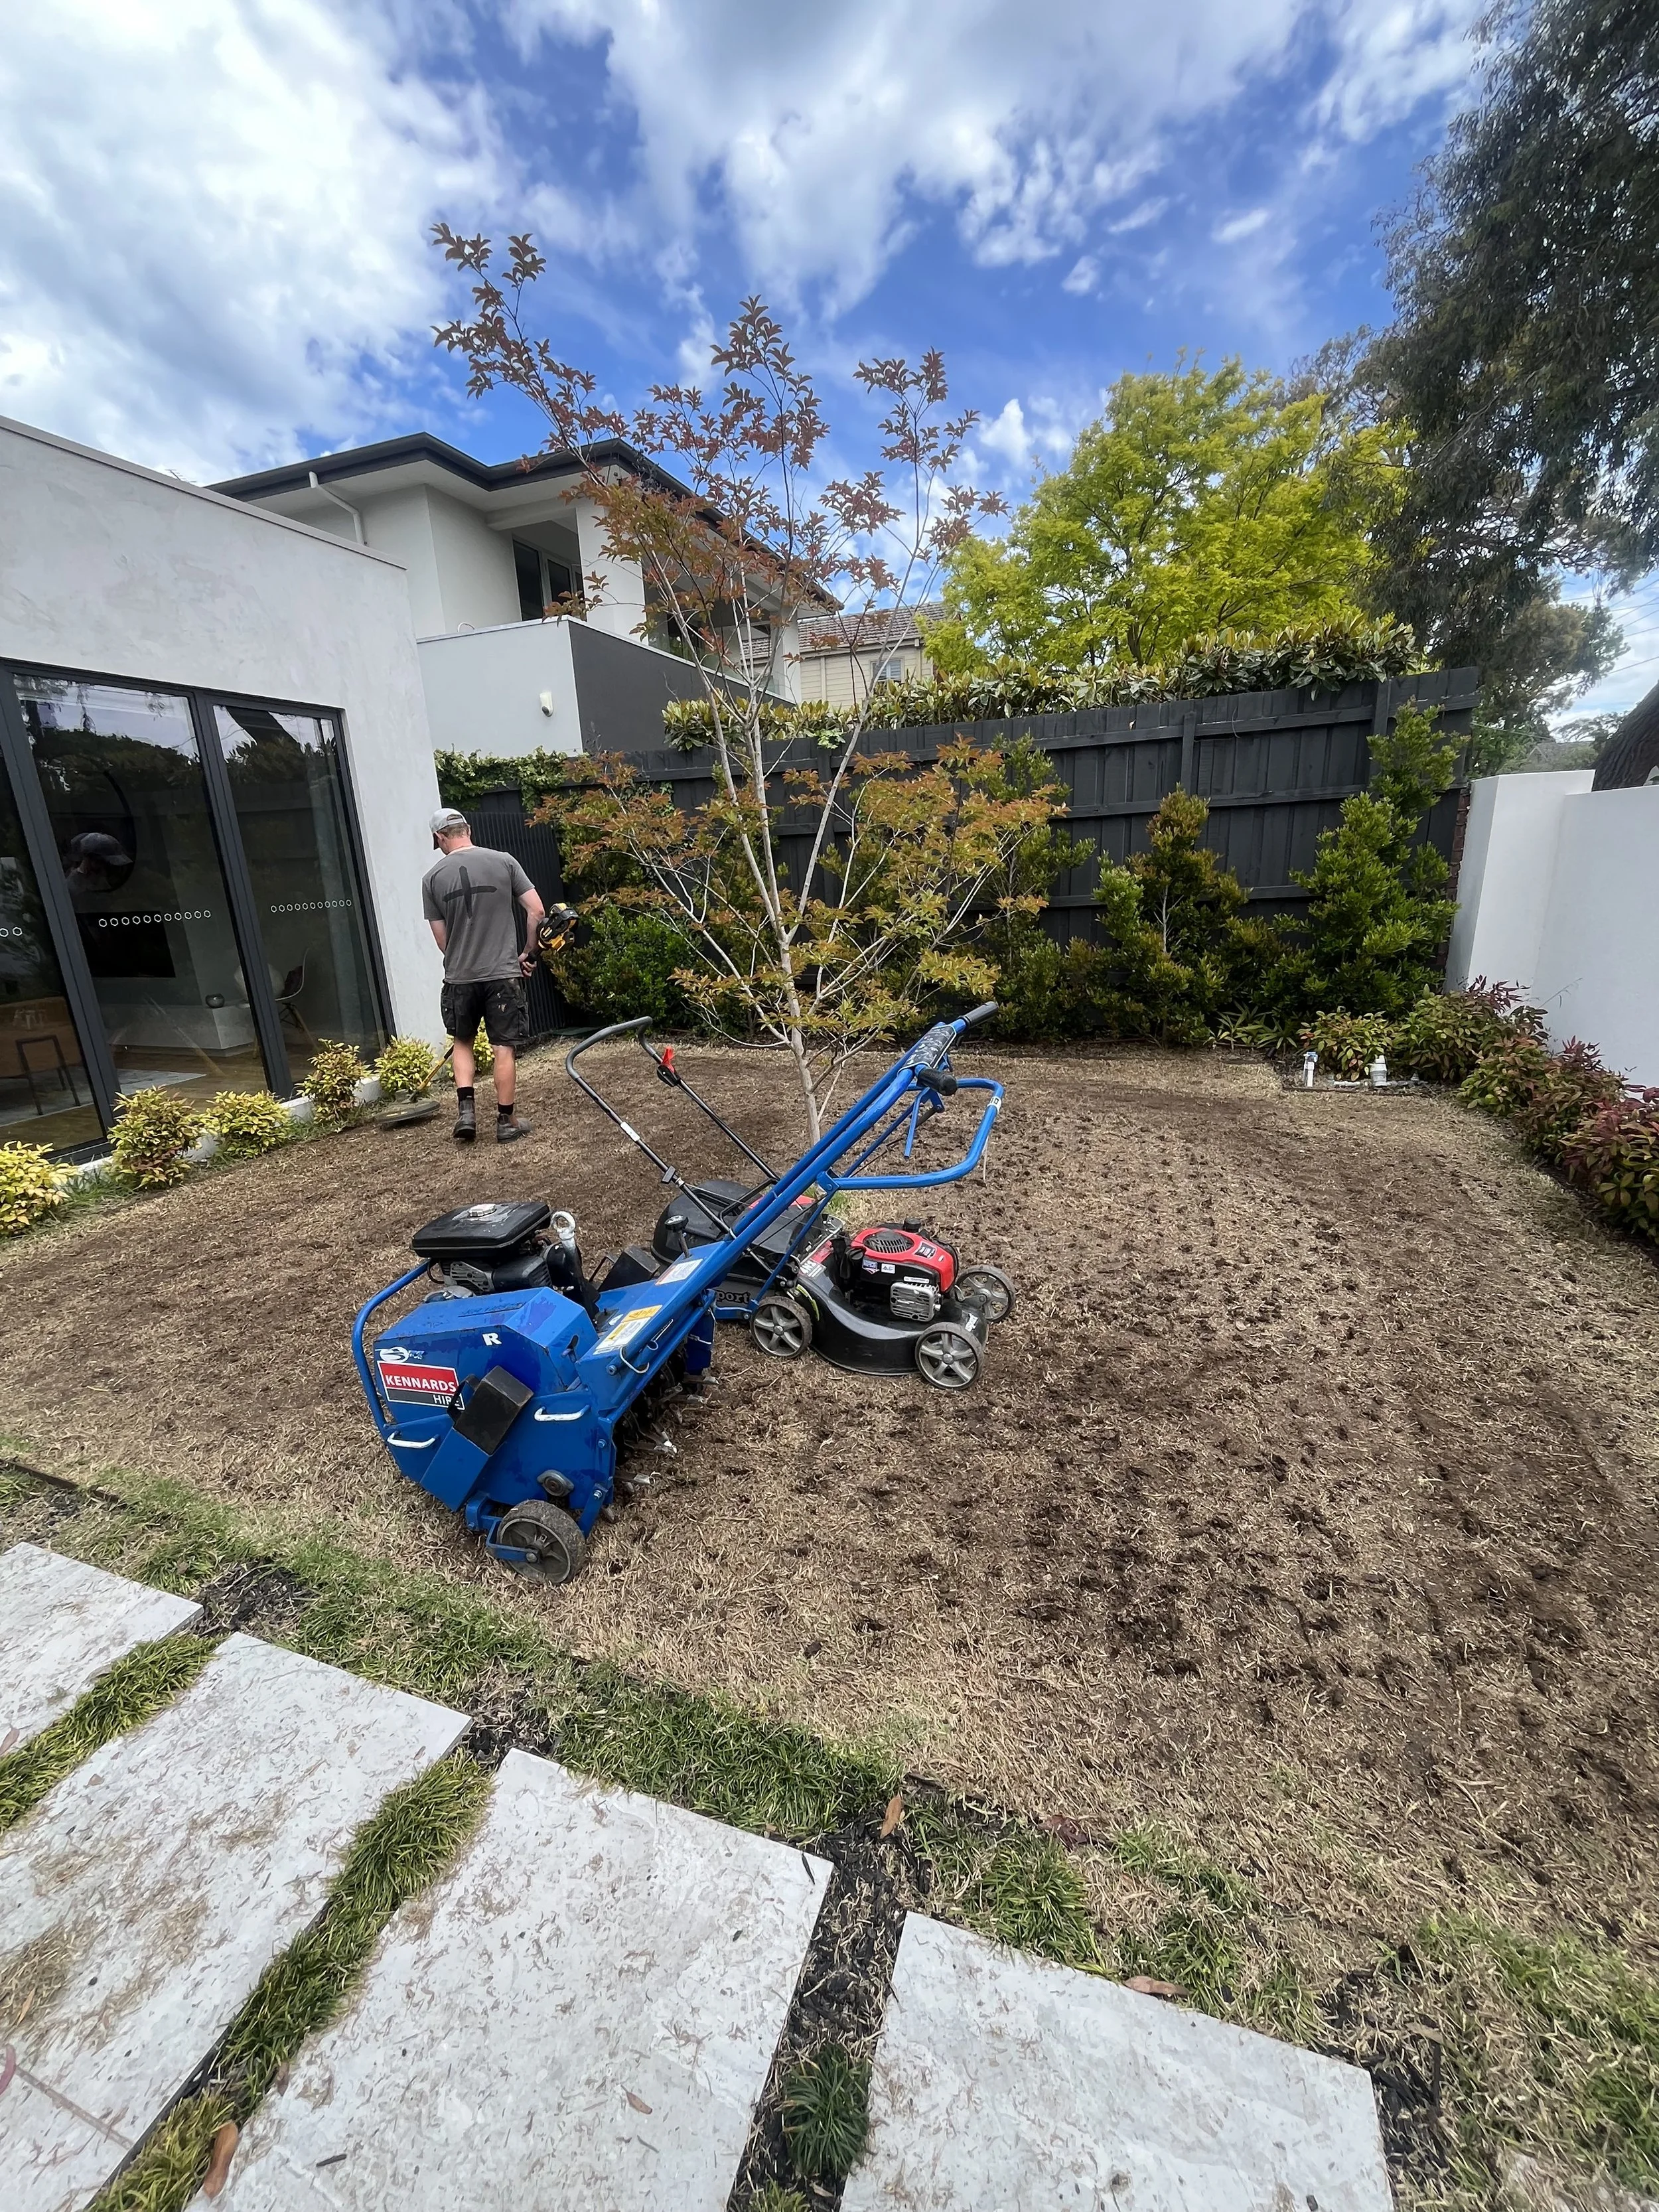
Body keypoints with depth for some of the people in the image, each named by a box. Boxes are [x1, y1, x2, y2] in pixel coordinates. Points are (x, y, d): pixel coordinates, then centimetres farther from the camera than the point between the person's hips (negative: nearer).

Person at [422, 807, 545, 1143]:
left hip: (459, 977, 1)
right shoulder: (504, 862, -2)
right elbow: (537, 911, -4)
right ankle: (506, 1122, 12)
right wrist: (528, 954, 8)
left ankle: (466, 1111, 11)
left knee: (463, 1042, 21)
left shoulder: (432, 877, 0)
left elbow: (441, 938, 3)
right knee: (504, 1048, 5)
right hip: (503, 974, -1)